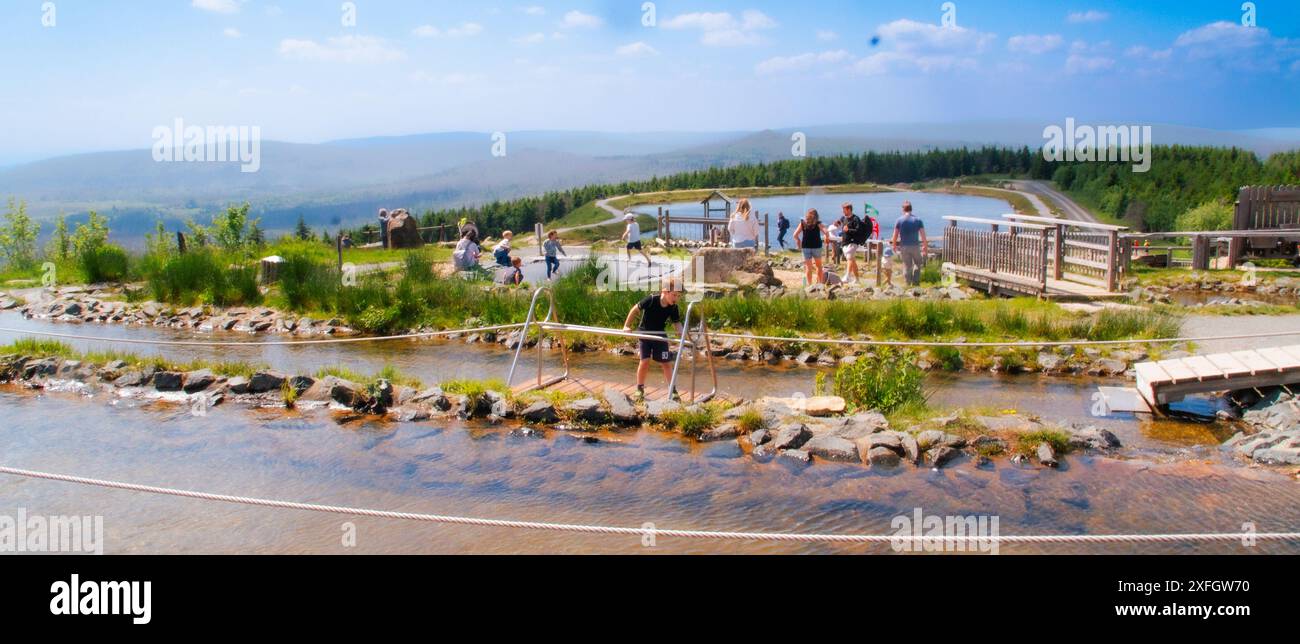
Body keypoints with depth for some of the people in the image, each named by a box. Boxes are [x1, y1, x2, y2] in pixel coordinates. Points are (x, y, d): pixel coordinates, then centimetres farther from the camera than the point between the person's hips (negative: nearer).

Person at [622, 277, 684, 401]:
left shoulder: (673, 307, -15)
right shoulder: (651, 300, -25)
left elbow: (676, 322, -3)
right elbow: (635, 309, -14)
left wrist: (680, 331, -25)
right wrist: (626, 326, -12)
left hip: (660, 335, 3)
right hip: (644, 333, -3)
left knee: (666, 363, -1)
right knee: (645, 361, -11)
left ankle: (673, 390, 9)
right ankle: (639, 389, 8)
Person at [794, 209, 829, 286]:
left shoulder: (803, 223, 0)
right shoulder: (818, 223, -4)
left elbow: (795, 235, -5)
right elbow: (826, 232, -16)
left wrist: (798, 241, 12)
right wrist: (826, 238, 4)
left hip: (806, 247, 1)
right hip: (816, 247, -1)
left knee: (808, 267, 8)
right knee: (819, 266, 15)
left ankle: (809, 284, 6)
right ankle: (820, 283, 13)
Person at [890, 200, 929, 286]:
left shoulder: (899, 221, -4)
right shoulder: (918, 220, -2)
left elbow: (895, 236, -4)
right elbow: (923, 236, -3)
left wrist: (894, 246, 11)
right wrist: (925, 247, 6)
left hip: (904, 247, 0)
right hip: (915, 246, 0)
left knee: (907, 266, 9)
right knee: (917, 263, 19)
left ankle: (908, 284, 13)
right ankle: (915, 282, 10)